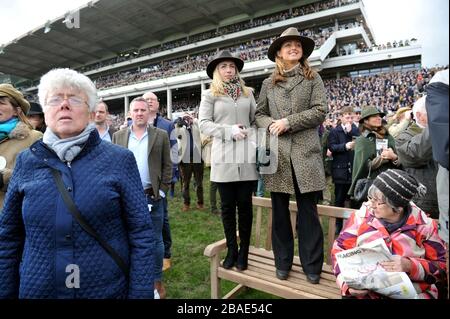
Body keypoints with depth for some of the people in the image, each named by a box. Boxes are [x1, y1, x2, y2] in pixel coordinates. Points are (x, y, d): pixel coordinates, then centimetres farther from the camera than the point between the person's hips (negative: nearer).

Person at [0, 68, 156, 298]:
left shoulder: (120, 159, -9)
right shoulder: (26, 161, -1)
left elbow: (141, 234, -10)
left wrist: (141, 293, -12)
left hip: (109, 289, -2)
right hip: (36, 290, 3)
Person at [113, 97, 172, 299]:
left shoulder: (161, 135, 1)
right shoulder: (118, 136, 6)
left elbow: (167, 166, 0)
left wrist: (162, 191, -6)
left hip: (152, 196, -1)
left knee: (155, 240, 9)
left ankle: (157, 280, 27)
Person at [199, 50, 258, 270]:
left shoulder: (247, 93, 15)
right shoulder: (210, 95, 7)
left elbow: (255, 120, 17)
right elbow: (204, 124, -1)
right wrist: (230, 131, -12)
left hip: (247, 155, 2)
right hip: (224, 156, -1)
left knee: (245, 204, 4)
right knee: (228, 205, 6)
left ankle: (243, 251, 18)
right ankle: (231, 250, 21)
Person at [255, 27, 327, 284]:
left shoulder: (313, 78, 8)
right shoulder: (269, 83, 13)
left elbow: (320, 111, -2)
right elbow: (259, 114, 12)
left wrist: (288, 122, -11)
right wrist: (271, 124, -10)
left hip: (305, 153, -2)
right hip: (277, 154, 2)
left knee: (308, 212, 4)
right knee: (280, 212, 10)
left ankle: (312, 266, 20)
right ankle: (283, 263, 26)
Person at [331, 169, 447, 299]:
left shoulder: (424, 225, -3)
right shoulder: (362, 216, -4)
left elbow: (441, 266, 3)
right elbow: (339, 249, 1)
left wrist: (410, 266, -17)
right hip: (364, 292, -1)